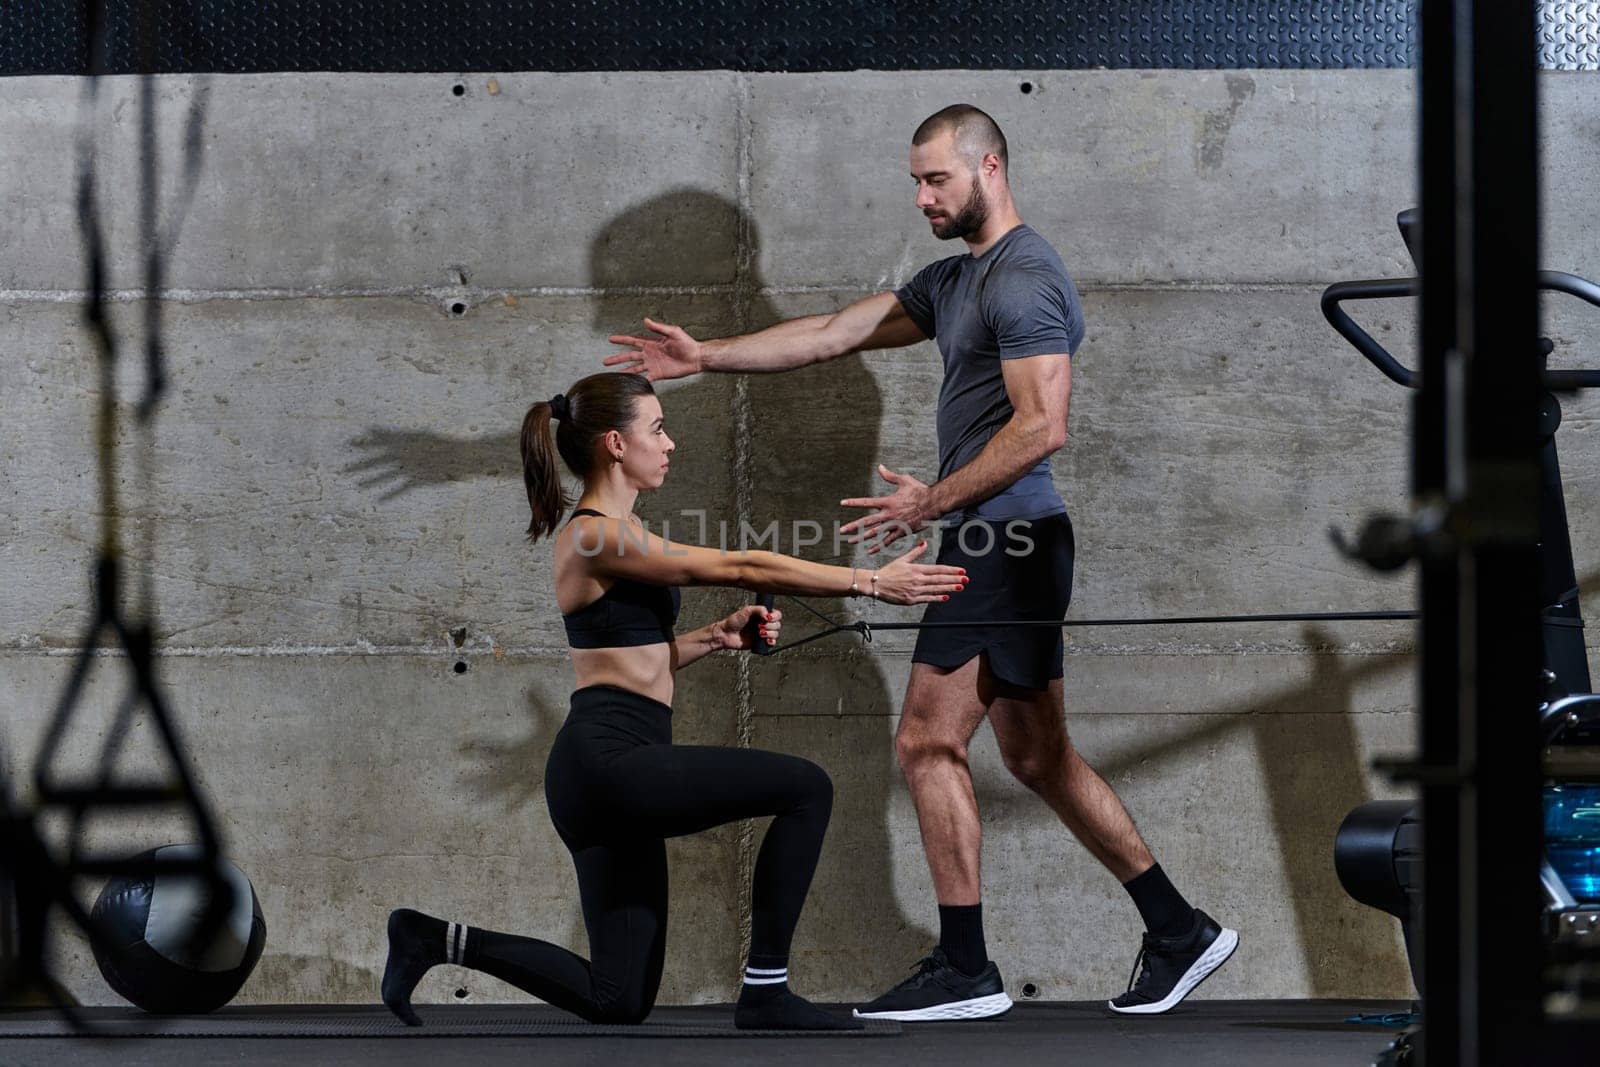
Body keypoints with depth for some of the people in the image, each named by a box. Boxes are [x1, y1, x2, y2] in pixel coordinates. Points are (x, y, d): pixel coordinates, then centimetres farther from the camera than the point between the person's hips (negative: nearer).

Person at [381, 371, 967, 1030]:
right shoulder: (596, 537, -11)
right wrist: (872, 582, -14)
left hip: (612, 777, 10)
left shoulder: (609, 533, 19)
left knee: (618, 1001, 9)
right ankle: (765, 994, -9)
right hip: (606, 760, -10)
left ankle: (441, 941, 14)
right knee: (806, 789, -14)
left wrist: (721, 635, 9)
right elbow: (739, 568, -14)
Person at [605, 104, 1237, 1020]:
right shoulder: (956, 279, 19)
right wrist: (706, 357, 17)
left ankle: (966, 970, -3)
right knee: (1039, 756, 12)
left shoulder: (1023, 279, -14)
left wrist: (932, 502, -21)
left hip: (1003, 538, -10)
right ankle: (1180, 932, 13)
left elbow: (1042, 426, -22)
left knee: (929, 742, -7)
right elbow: (836, 335, 20)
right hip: (1007, 543, 10)